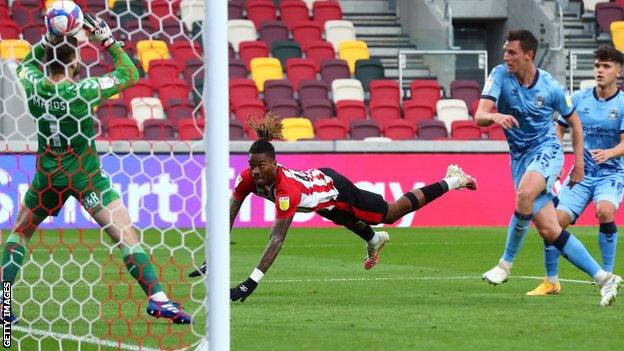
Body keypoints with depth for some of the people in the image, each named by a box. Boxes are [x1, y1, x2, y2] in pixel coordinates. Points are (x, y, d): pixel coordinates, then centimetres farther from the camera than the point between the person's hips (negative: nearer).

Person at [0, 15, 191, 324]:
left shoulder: (34, 86, -7)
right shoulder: (83, 91, -17)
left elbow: (26, 64, 19)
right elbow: (129, 75, -8)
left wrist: (49, 38, 9)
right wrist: (107, 39, -6)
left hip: (48, 175, 4)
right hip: (85, 175, -4)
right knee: (126, 235, -7)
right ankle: (156, 297, -18)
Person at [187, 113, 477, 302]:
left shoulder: (286, 189, -46)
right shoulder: (247, 179, -28)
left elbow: (277, 238, -51)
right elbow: (228, 218, -20)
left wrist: (252, 282, -57)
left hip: (338, 191, -6)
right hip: (320, 179, 6)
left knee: (392, 213, 15)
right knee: (344, 219, 37)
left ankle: (451, 181, 35)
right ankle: (374, 240, 71)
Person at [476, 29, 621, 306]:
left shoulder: (550, 86, -7)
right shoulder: (500, 75, -6)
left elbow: (574, 122, 10)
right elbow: (480, 116, -18)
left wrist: (579, 163, 7)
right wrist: (496, 117, -41)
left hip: (547, 150, -3)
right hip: (519, 156, 3)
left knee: (524, 194, -35)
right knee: (549, 231, -7)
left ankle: (507, 263, -18)